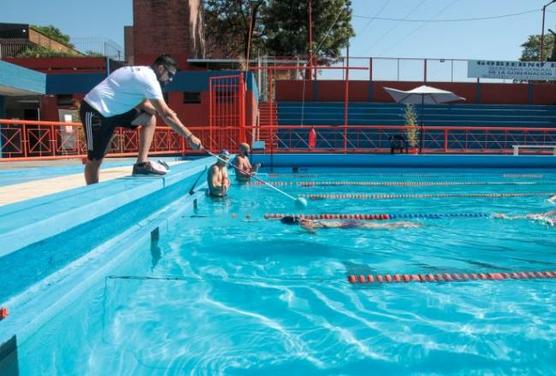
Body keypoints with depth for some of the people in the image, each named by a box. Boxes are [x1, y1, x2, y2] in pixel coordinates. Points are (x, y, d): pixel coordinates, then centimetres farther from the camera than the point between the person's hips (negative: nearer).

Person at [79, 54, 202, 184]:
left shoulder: (143, 73, 10)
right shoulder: (148, 78, -19)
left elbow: (141, 103, 14)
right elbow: (166, 114, -25)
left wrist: (161, 111, -4)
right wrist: (189, 136, -23)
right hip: (95, 110, -9)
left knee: (150, 119, -2)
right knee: (94, 159, -4)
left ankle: (142, 163, -5)